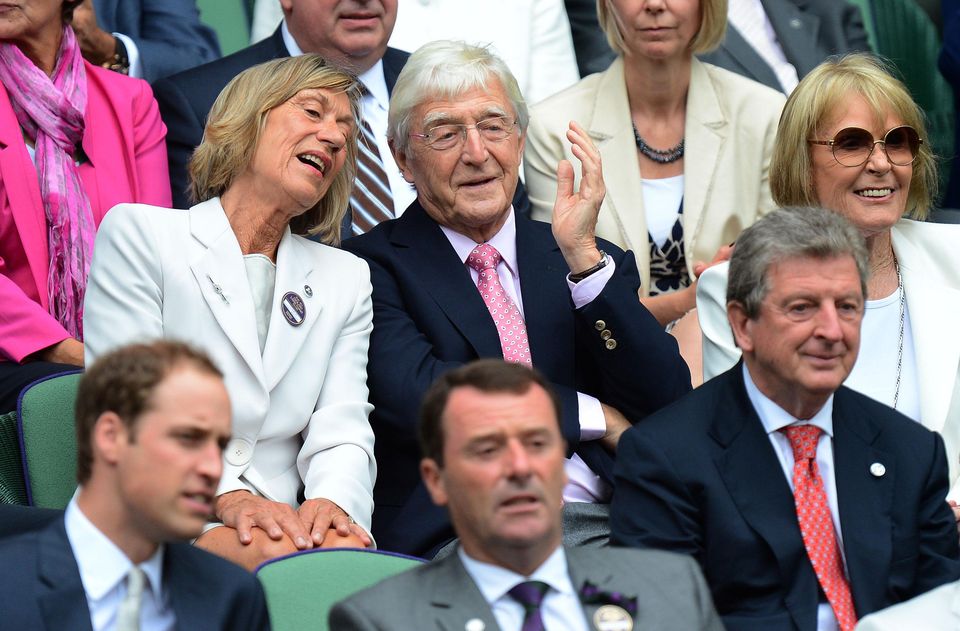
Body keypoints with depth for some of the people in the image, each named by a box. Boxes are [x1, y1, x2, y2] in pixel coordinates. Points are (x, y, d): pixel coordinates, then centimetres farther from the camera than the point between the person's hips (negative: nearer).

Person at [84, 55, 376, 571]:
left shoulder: (346, 278, 22)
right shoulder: (138, 233, 7)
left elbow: (343, 432, 9)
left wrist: (332, 499, -16)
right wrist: (227, 498, -20)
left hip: (283, 524, 4)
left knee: (345, 550, -33)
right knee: (284, 558, -35)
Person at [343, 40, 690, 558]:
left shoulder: (596, 263, 19)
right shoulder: (374, 265, 7)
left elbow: (666, 402, 5)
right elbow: (412, 395, -11)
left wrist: (583, 257, -5)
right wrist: (593, 415, -3)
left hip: (606, 525, 4)